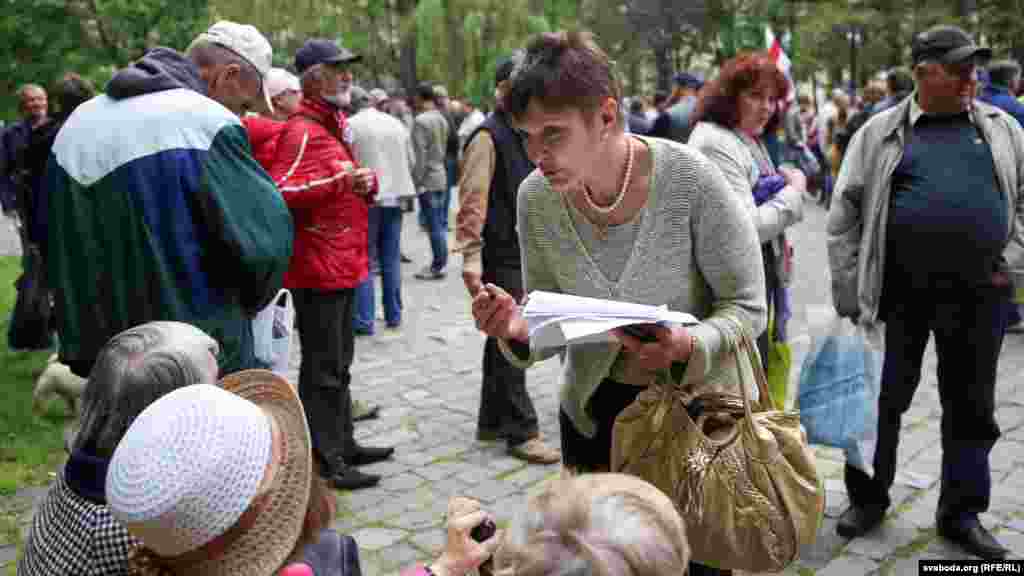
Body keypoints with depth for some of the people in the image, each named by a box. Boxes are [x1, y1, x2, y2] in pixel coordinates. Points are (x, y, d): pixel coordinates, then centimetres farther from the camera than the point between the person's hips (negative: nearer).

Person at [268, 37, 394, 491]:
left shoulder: (336, 125, 16)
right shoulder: (302, 132, -15)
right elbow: (279, 193, -25)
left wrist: (367, 182, 4)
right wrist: (337, 182, -31)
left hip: (343, 265, 10)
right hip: (317, 268, -10)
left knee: (339, 364, 17)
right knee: (323, 368, -3)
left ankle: (344, 444, 29)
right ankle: (327, 462, 5)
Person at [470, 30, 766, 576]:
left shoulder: (691, 180, -24)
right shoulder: (535, 198, -12)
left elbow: (747, 307, -14)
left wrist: (688, 345, -34)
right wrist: (520, 329, -25)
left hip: (698, 402, -3)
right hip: (594, 409, 3)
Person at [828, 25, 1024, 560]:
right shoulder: (879, 133, 2)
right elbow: (844, 217, 1)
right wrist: (849, 294, -3)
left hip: (980, 295, 3)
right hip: (898, 292, -2)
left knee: (972, 407, 12)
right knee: (881, 400, 8)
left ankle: (962, 512, 28)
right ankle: (867, 497, 27)